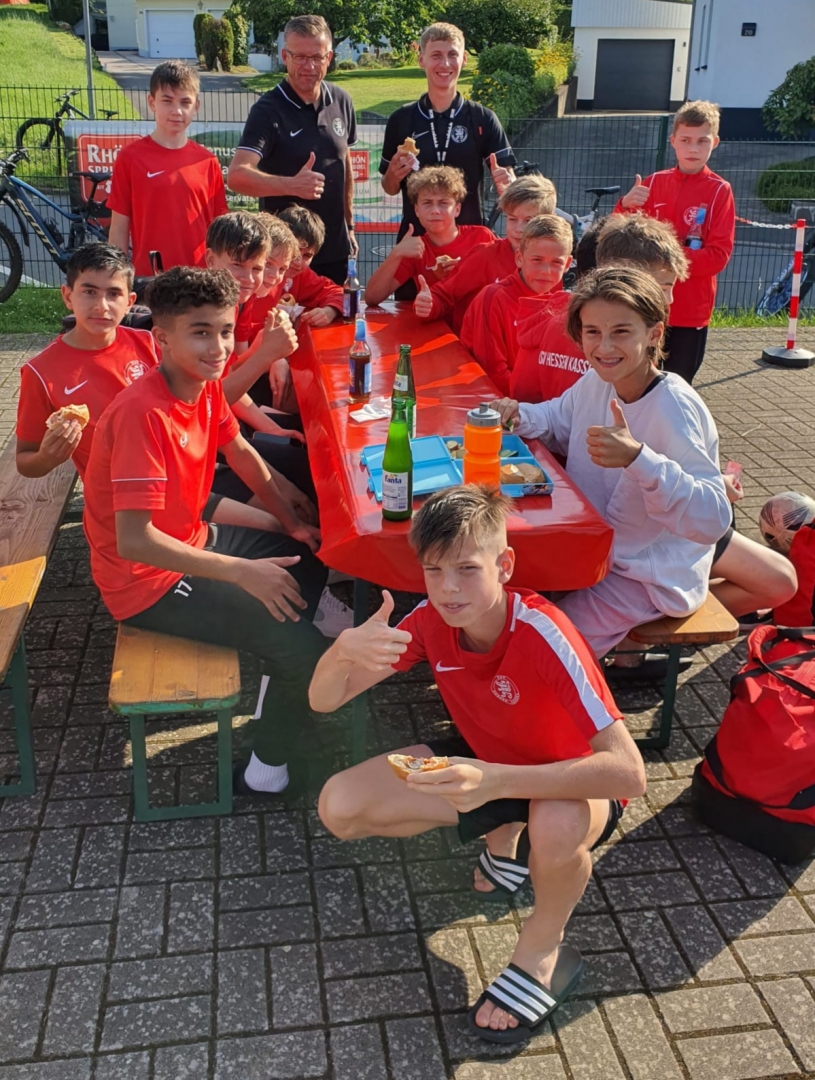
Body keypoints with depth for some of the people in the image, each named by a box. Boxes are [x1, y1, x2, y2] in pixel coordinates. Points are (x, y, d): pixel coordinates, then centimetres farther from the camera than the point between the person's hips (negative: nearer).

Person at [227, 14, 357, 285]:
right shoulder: (268, 110, -14)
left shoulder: (341, 102, 2)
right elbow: (237, 176, -26)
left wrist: (349, 224, 16)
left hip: (335, 248, 5)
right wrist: (291, 185, -39)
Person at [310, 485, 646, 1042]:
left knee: (556, 827, -43)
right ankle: (505, 837, 10)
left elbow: (630, 772, -39)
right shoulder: (431, 619, -17)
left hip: (569, 781, -5)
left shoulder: (543, 634, -33)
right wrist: (344, 650, -39)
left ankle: (543, 952, -7)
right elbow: (323, 701, -14)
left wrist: (497, 780, -51)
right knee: (339, 807, -11)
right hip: (484, 761, 6)